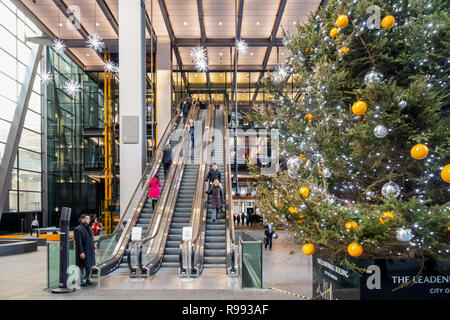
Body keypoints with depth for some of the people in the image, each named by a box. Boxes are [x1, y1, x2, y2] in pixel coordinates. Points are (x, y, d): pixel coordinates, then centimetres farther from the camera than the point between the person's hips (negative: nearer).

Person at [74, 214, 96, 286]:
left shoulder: (89, 228, 13)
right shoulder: (78, 229, -14)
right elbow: (78, 242, -18)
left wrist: (94, 249, 14)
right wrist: (81, 252, -21)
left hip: (90, 251, 8)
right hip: (83, 252, -8)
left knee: (89, 266, 16)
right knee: (82, 267, 1)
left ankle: (88, 279, 28)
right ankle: (81, 281, 11)